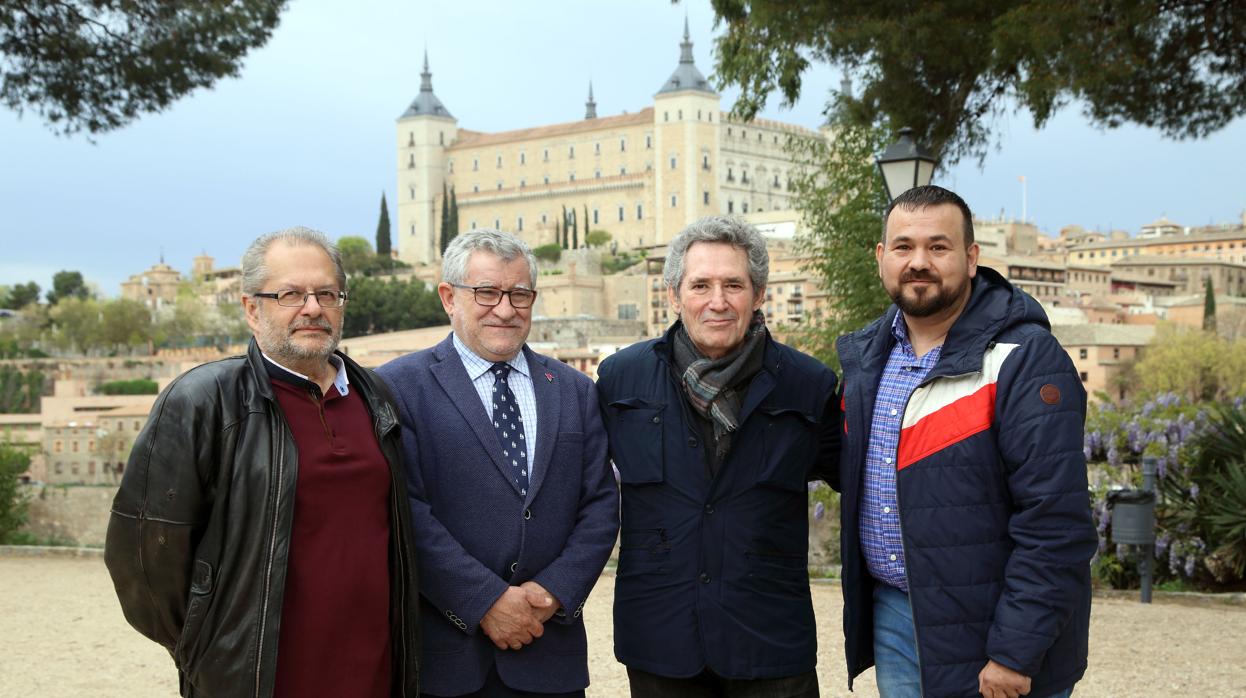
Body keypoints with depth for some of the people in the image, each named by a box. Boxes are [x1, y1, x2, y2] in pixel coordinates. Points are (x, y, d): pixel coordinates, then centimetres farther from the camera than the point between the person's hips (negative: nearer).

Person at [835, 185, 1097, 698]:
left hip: (988, 635, -6)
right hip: (891, 617, 6)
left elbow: (1054, 526, -19)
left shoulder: (1025, 359, -15)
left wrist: (1015, 654, -20)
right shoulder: (866, 358, 7)